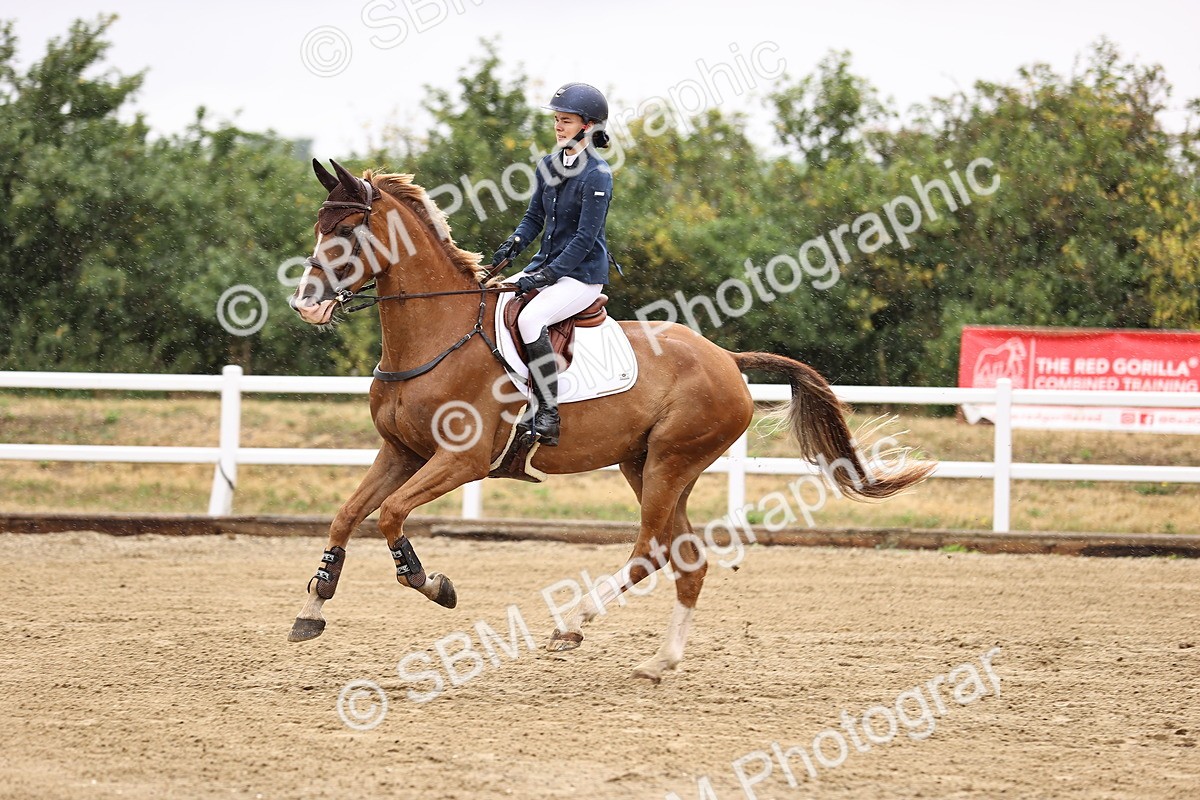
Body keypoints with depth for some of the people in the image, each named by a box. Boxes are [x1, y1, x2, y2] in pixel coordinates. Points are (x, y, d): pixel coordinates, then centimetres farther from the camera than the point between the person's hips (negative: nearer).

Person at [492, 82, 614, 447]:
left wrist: (546, 274, -22)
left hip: (583, 273, -9)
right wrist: (514, 243, -4)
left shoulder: (597, 176, -15)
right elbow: (535, 217, 17)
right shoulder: (549, 166, 9)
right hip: (547, 265, 9)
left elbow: (585, 238, -18)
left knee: (531, 318, -31)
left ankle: (548, 413, -29)